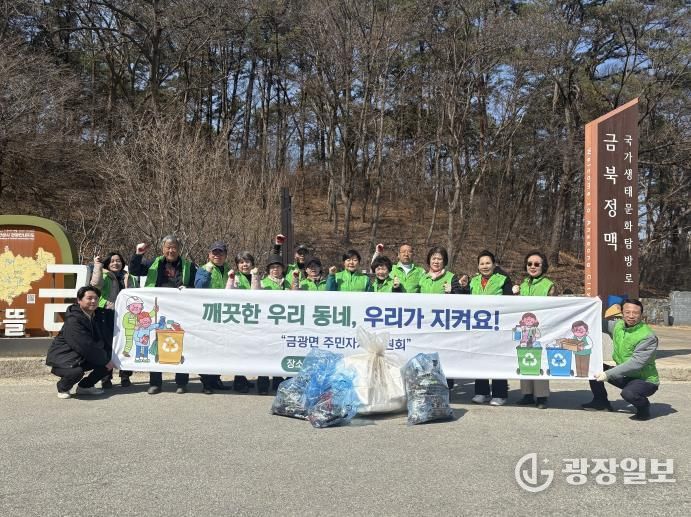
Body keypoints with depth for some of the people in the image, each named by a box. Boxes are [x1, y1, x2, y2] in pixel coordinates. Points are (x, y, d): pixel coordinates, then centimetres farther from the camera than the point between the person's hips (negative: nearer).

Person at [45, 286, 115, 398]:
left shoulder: (100, 314, 2)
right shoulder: (73, 320, -23)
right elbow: (86, 347, -26)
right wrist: (105, 360, -19)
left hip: (83, 358, 9)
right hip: (63, 359, -8)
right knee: (77, 372, -37)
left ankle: (85, 386, 14)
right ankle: (63, 388, -1)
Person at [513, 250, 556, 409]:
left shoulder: (549, 286, 0)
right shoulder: (523, 285, 15)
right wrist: (515, 295, 2)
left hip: (541, 330, -5)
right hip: (524, 329, 5)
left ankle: (541, 397, 2)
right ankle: (527, 394, 17)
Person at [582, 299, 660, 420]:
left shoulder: (648, 337, -23)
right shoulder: (617, 325, -2)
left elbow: (635, 363, -30)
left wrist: (608, 374, -32)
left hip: (645, 380, -7)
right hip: (624, 376, 7)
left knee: (628, 393, -36)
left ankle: (644, 407, -1)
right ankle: (601, 401, 14)